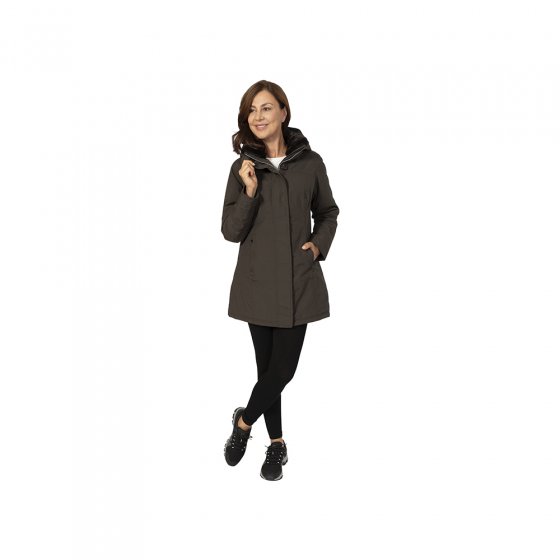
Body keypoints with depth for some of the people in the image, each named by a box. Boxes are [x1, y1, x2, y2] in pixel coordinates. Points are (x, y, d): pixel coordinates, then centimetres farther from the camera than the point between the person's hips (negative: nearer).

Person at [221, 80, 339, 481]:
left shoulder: (310, 163, -1)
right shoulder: (243, 168, 0)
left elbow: (328, 213, 14)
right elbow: (230, 231, -3)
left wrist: (319, 245, -3)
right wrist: (250, 192, -15)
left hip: (298, 281, 0)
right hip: (259, 281, 1)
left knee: (283, 367, -4)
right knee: (267, 364, 9)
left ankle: (244, 422, 21)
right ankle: (276, 443, 25)